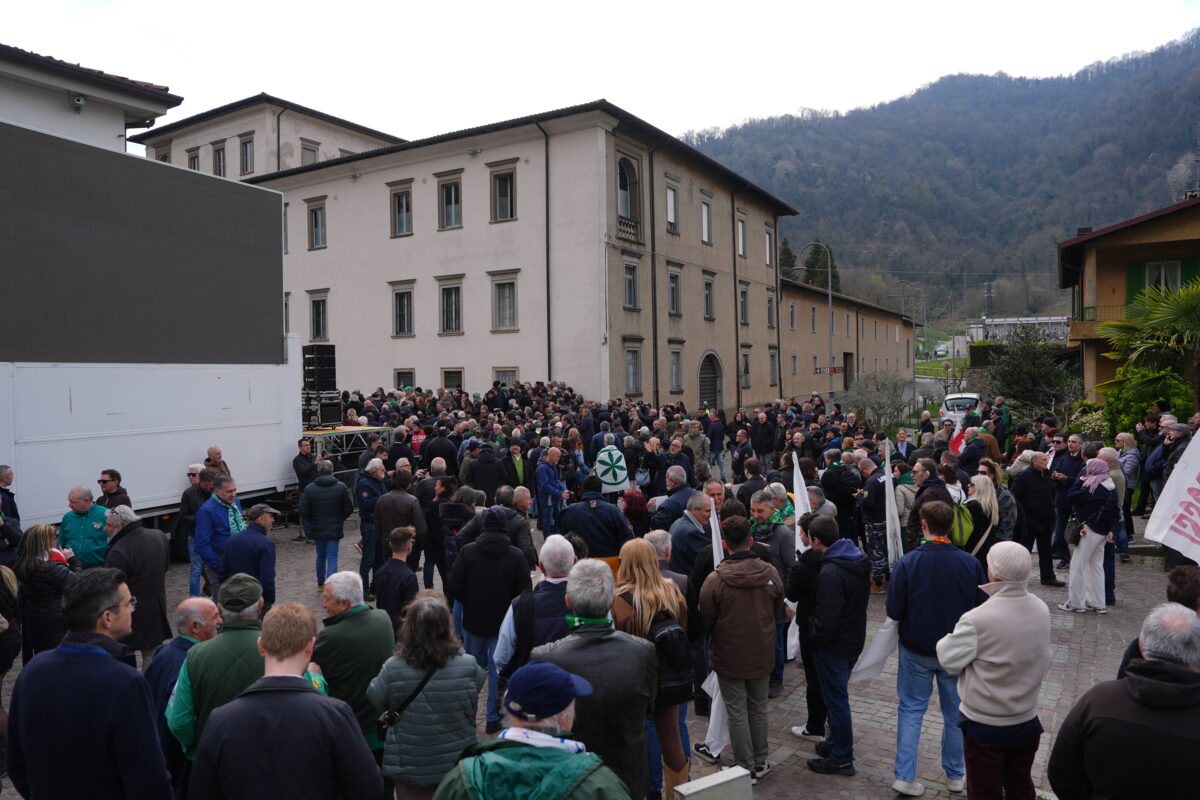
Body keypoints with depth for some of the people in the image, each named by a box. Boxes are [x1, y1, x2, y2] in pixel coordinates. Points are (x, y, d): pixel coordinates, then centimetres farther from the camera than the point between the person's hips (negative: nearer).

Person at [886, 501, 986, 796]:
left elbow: (894, 611, -14)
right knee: (956, 712, 18)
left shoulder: (907, 563, -18)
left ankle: (905, 776, 11)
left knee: (911, 709, 13)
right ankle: (955, 775, 33)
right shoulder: (971, 564, -13)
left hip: (916, 650, -1)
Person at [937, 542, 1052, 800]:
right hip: (1027, 720, 5)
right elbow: (1040, 658, 4)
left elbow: (950, 661, -17)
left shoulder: (977, 620, -29)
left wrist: (948, 639, 1)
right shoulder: (1042, 610, -8)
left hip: (985, 725, -5)